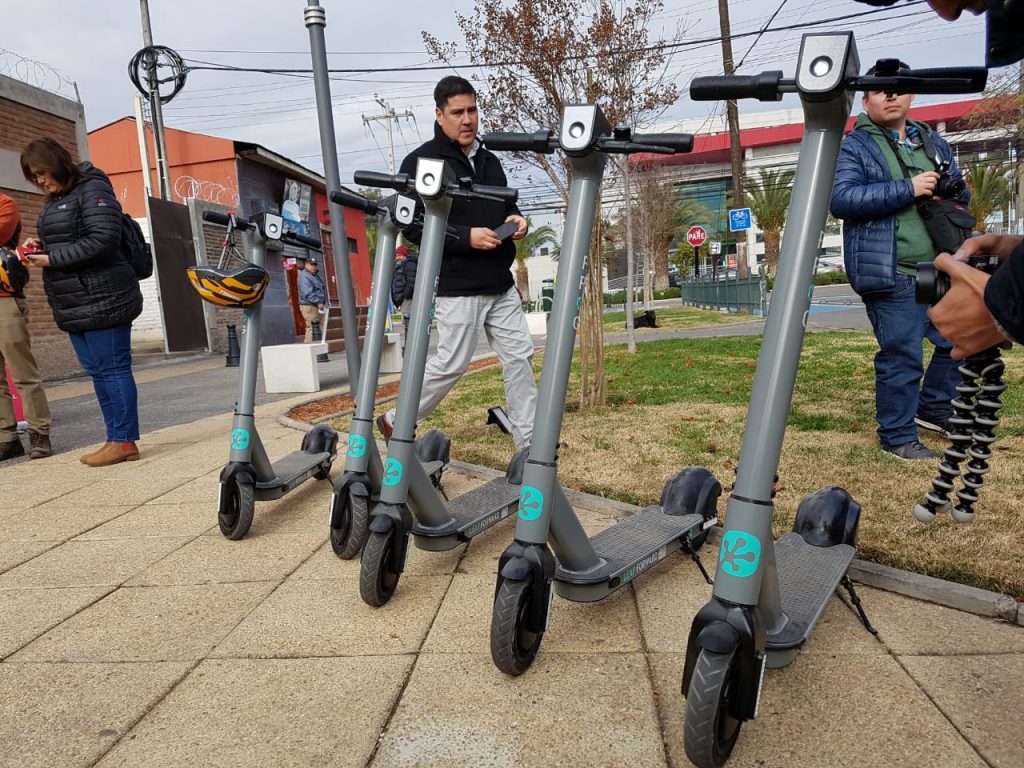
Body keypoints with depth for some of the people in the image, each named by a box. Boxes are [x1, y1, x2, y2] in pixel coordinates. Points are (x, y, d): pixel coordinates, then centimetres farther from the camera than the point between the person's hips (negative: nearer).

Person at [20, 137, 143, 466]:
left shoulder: (92, 189, -7)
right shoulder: (54, 200, 20)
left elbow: (103, 240, -18)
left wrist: (52, 259, -15)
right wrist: (40, 246, 7)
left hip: (102, 299, -9)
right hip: (74, 304, 9)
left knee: (113, 369, -5)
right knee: (97, 372, 10)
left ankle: (124, 441, 1)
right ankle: (115, 439, 16)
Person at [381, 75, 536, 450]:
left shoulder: (489, 160, 15)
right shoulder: (420, 162, -6)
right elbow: (411, 224, -12)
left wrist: (515, 218, 2)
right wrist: (466, 237, -21)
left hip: (501, 284, 7)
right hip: (457, 287, -7)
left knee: (520, 357, 6)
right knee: (451, 363, -1)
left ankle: (529, 440, 17)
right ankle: (396, 421, 20)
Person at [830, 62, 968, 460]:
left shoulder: (933, 142, 19)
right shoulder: (853, 147, -1)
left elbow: (960, 192, 25)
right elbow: (841, 199, -17)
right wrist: (908, 189, -19)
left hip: (941, 271, 8)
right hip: (892, 277, -7)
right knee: (902, 357, -5)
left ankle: (934, 410, 35)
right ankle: (897, 436, 11)